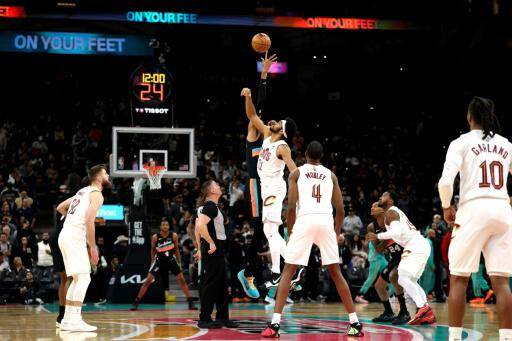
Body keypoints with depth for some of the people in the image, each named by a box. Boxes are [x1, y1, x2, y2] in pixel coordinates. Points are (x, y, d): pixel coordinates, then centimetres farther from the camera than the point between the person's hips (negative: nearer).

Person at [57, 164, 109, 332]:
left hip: (65, 235, 9)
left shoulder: (83, 191, 22)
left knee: (76, 279, 15)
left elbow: (60, 208, 30)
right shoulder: (96, 194, -6)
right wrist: (93, 246, -14)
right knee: (84, 278, -11)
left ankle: (67, 319, 15)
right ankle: (75, 321, -18)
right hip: (75, 237, -9)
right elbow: (89, 220, -17)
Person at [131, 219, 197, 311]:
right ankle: (136, 302, -3)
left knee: (182, 280, -3)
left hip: (171, 260, 1)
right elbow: (153, 250, 3)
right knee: (148, 281, -8)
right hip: (159, 260, -1)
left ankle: (190, 303, 5)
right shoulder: (155, 237, -13)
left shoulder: (174, 236, -10)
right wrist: (152, 262, 6)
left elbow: (176, 249, 3)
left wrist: (179, 262, 4)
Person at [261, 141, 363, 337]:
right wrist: (336, 233, 24)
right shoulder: (331, 175, 18)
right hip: (326, 221, 2)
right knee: (335, 273, 14)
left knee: (288, 271, 3)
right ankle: (355, 322, 12)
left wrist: (289, 232, 8)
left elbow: (291, 206, -1)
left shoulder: (296, 173, 10)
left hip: (305, 221, -2)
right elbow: (340, 210, 12)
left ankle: (275, 323, -10)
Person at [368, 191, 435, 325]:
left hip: (415, 247, -10)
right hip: (422, 245, 10)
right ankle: (428, 314, 7)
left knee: (403, 278, -17)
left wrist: (378, 236, -12)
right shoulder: (396, 211, 26)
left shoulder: (391, 212, -5)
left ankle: (423, 308, -29)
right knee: (410, 281, 15)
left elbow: (397, 232, -21)